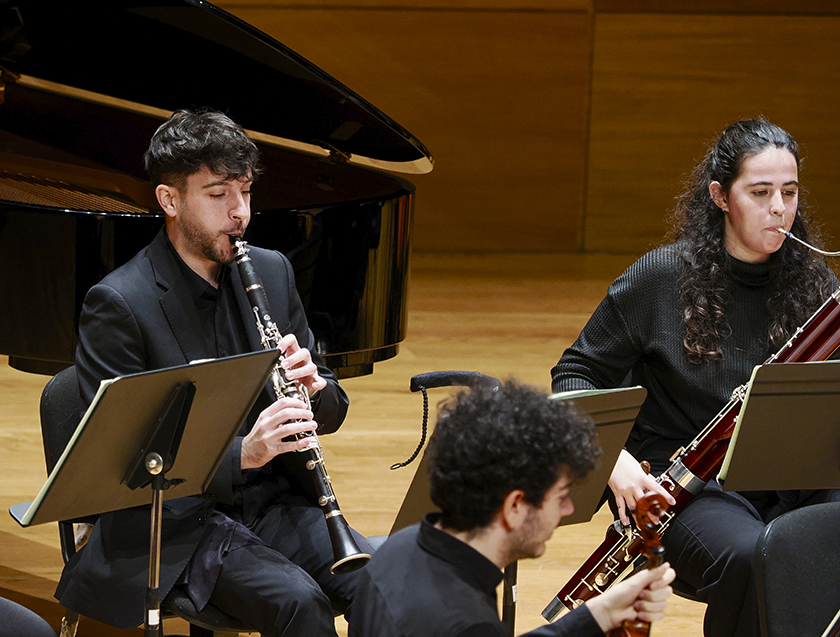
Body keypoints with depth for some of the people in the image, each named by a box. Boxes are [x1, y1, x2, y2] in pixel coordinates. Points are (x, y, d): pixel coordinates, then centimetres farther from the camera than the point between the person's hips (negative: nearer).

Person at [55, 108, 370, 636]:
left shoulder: (271, 272, 8)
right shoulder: (117, 305, -12)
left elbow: (333, 411, 14)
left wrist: (312, 385, -11)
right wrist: (240, 454, -29)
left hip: (274, 503, 5)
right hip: (175, 527, -5)